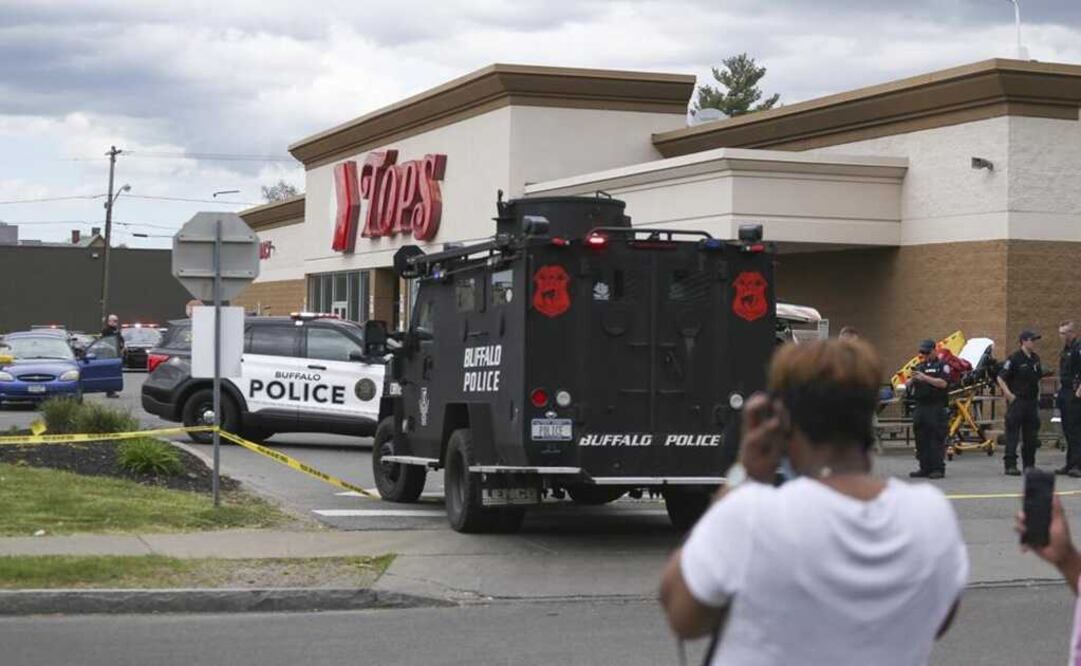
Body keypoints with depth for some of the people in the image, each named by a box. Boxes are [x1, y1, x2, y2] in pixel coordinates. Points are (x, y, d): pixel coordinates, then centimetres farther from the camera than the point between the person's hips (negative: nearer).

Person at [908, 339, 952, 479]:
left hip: (936, 408, -6)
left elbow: (943, 383, -13)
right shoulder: (919, 367, 18)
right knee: (921, 440, 6)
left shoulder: (942, 366, 1)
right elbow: (908, 386, 15)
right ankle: (925, 468, 11)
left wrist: (925, 378, -18)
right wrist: (912, 379, -7)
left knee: (937, 440, -7)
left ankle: (938, 469, -5)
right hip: (920, 407, 6)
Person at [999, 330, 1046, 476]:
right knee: (1012, 434, -5)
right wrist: (1008, 394, -16)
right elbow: (1001, 378, -11)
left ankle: (1029, 464, 20)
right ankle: (1010, 465, -4)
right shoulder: (1014, 358, -11)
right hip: (1017, 401, -7)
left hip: (1032, 401, 7)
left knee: (1031, 435, 11)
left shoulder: (1035, 358, 10)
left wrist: (1038, 394, 14)